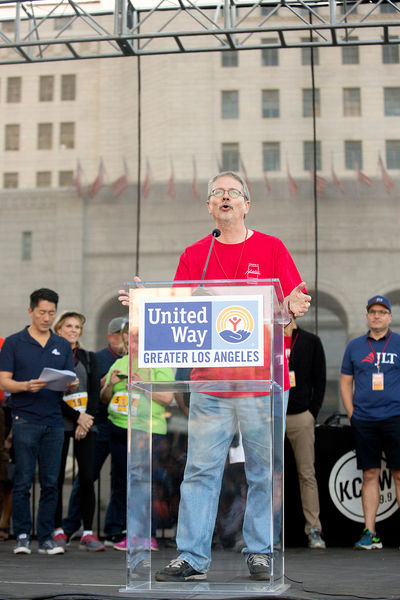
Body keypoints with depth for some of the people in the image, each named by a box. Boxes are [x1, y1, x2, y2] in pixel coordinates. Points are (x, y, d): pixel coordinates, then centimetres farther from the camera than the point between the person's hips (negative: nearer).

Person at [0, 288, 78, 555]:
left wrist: (72, 385, -12)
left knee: (51, 483, 5)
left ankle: (47, 538, 11)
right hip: (25, 420, -3)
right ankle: (22, 536, 9)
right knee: (23, 481, -1)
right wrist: (27, 386, -22)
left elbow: (71, 384, 11)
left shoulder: (63, 346, 12)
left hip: (54, 422, 3)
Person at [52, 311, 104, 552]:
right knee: (57, 478, -2)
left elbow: (95, 392, 8)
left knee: (88, 477, -4)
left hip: (86, 423, 2)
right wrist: (76, 416, -11)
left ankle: (88, 533, -3)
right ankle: (58, 530, 8)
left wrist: (86, 419, -6)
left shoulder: (89, 358, 15)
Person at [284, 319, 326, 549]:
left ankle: (314, 529, 5)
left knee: (307, 474, 0)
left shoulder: (311, 341, 6)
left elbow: (319, 379, 7)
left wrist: (312, 412, -1)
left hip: (301, 418, -1)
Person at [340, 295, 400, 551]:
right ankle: (370, 534, 8)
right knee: (370, 475, 4)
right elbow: (346, 382, 16)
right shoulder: (354, 346, 12)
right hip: (364, 421, 2)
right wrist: (351, 413, 6)